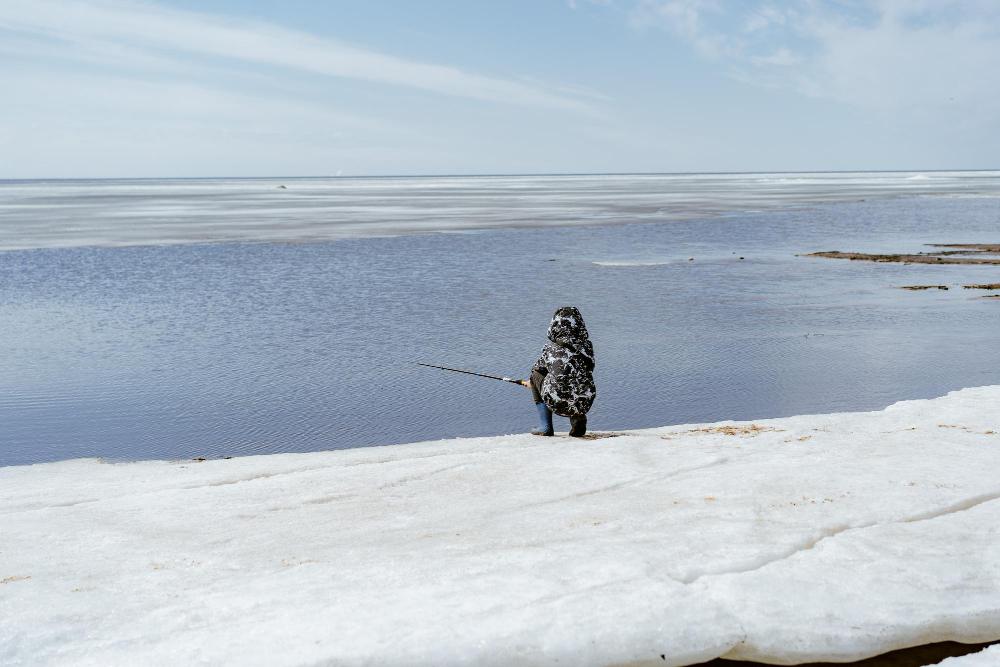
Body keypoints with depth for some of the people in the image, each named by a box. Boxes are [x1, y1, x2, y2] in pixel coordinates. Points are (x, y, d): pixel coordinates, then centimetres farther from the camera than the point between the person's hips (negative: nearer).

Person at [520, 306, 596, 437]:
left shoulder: (550, 348, 3)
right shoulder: (587, 346, 7)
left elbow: (537, 369, 20)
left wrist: (529, 382, 45)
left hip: (558, 403, -3)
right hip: (584, 404, 3)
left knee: (536, 376, 24)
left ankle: (545, 427, 20)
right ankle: (578, 418, 13)